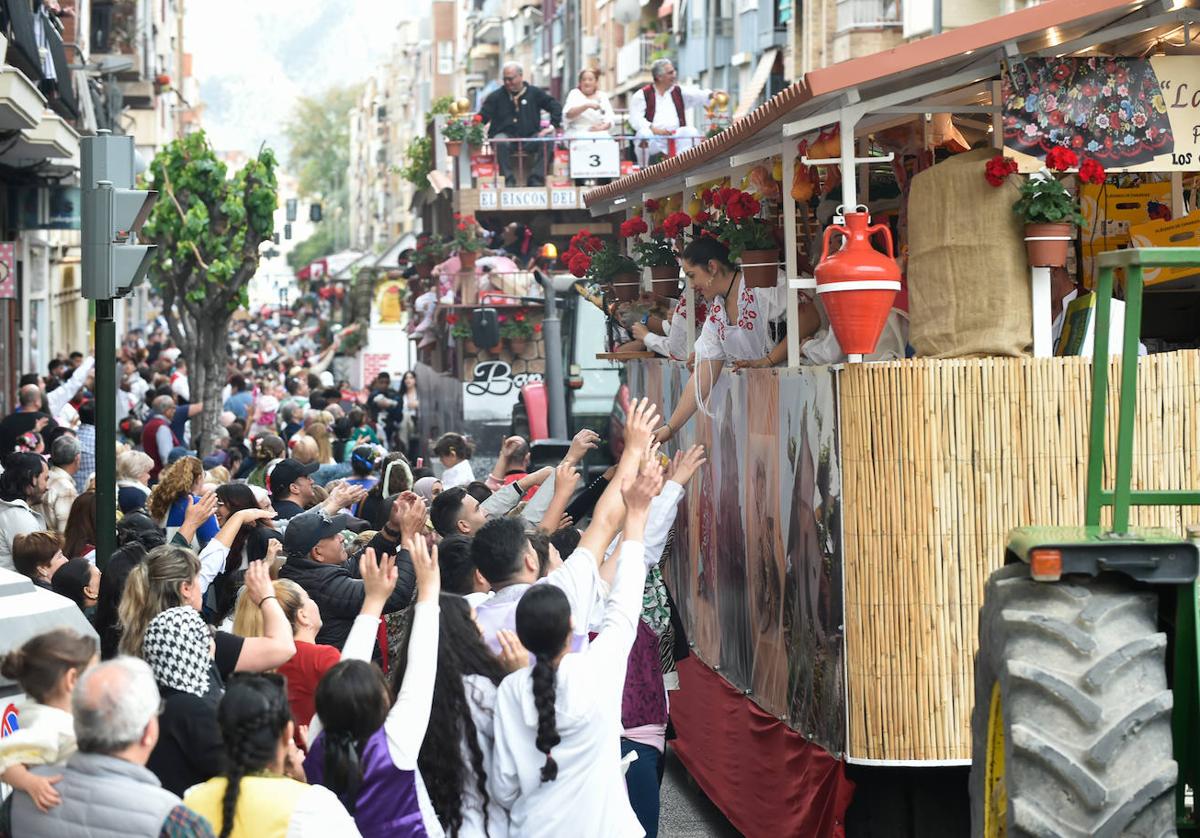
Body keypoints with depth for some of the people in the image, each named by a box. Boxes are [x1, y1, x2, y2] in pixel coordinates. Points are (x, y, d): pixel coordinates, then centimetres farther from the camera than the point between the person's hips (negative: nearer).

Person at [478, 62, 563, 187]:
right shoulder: (496, 97, 8)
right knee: (500, 142, -36)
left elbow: (555, 106, 10)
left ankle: (535, 180, -27)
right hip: (506, 136, -1)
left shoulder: (534, 93, 11)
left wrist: (552, 126, -4)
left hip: (530, 138, 1)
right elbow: (482, 117, -1)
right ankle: (509, 180, -33)